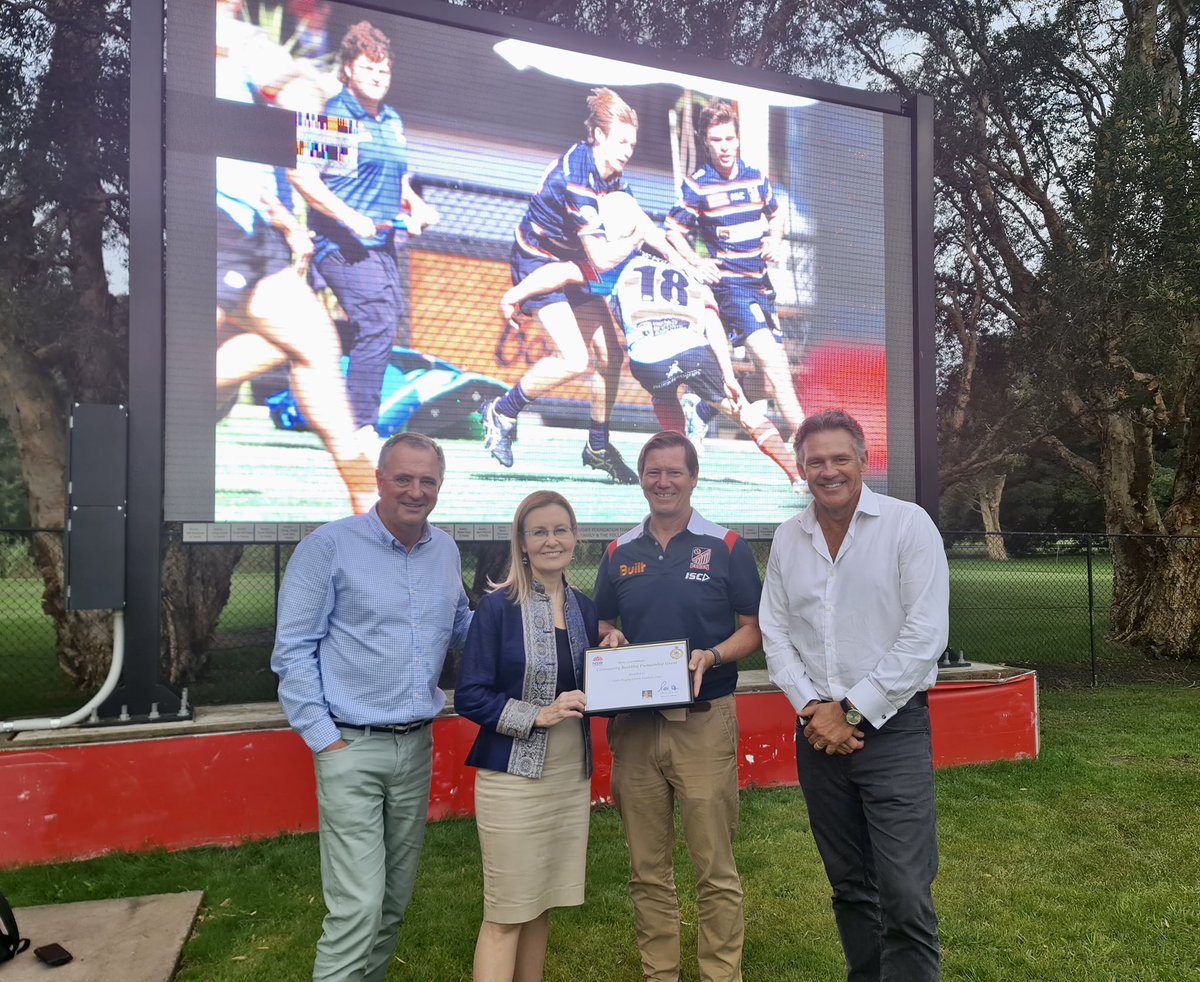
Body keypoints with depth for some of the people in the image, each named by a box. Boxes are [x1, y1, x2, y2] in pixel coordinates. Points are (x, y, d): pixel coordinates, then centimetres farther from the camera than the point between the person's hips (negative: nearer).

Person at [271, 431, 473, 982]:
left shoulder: (446, 552, 8)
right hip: (353, 749, -5)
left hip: (417, 746, 6)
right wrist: (323, 738, -11)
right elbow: (294, 649, -8)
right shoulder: (330, 546, -8)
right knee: (358, 904, -8)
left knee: (395, 899, 16)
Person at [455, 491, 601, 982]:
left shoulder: (584, 609, 7)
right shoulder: (498, 607, -9)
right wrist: (538, 715, -19)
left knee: (543, 905, 14)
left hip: (571, 776, 5)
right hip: (514, 777, -5)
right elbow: (469, 696, -10)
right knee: (505, 915, 0)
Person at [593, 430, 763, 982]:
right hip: (634, 725, 3)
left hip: (704, 723, -3)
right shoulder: (619, 553, 9)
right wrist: (610, 641, -6)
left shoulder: (726, 547, 0)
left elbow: (753, 629, 2)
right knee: (646, 869, 12)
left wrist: (712, 657, -16)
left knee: (715, 869, 2)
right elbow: (602, 627, 17)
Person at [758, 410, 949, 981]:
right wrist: (813, 709, -7)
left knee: (905, 897, -7)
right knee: (850, 887, 15)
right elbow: (775, 635, 8)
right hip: (818, 733, 4)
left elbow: (925, 635, -12)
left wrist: (852, 713, -13)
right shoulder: (787, 540, 7)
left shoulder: (908, 525, -6)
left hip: (891, 727, -4)